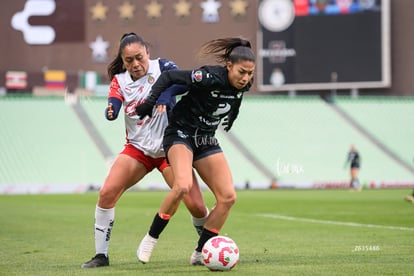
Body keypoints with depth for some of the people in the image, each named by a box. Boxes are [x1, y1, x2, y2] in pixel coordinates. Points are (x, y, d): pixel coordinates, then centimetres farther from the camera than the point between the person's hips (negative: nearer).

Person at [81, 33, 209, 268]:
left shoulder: (161, 67, -8)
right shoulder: (119, 80, 0)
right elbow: (112, 108, -16)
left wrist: (164, 95, -46)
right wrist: (110, 112, -41)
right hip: (138, 149, 2)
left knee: (196, 206, -11)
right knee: (107, 193, -16)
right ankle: (101, 255, -4)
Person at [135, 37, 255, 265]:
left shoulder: (242, 85, -6)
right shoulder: (209, 77, -26)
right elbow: (169, 77, -20)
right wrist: (149, 103, -22)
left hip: (206, 141, 7)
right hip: (180, 133, -7)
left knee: (228, 197, -5)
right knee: (183, 186, -32)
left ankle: (200, 253, 4)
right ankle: (151, 238, -14)